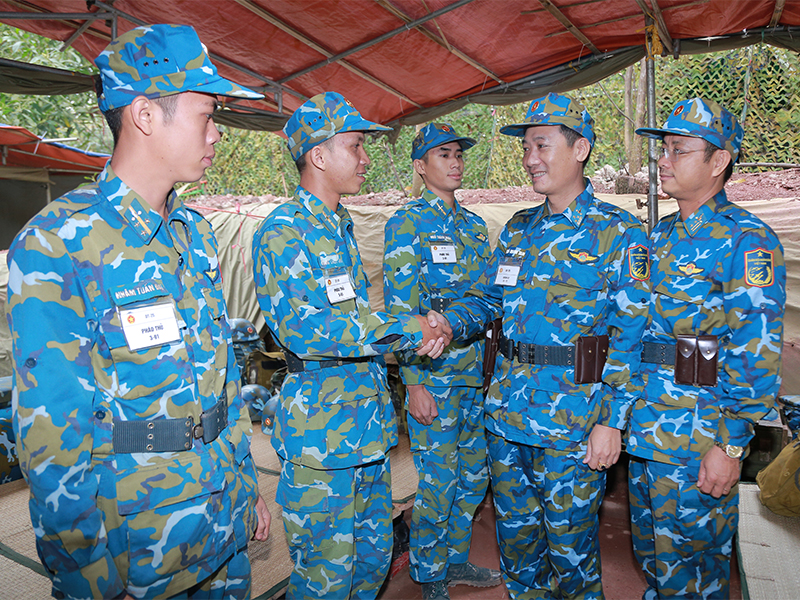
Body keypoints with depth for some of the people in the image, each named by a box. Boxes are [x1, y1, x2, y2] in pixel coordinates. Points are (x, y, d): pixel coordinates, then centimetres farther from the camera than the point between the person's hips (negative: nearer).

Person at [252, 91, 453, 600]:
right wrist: (403, 330, -21)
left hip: (368, 422, 8)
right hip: (320, 435, -8)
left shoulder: (342, 227, 15)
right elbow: (300, 327, -25)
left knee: (375, 556, 20)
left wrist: (419, 329, 4)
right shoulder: (284, 230, -14)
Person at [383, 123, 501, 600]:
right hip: (434, 375, -6)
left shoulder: (475, 225, 12)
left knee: (475, 475, 17)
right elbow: (400, 311, -13)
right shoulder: (408, 224, -7)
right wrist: (414, 382, -16)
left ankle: (457, 559, 37)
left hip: (477, 372, 7)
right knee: (438, 483, 3)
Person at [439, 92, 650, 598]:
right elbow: (486, 296, 14)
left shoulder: (618, 232, -8)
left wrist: (612, 420, -14)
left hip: (573, 424, -5)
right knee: (515, 536, 21)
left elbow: (630, 337, -10)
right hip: (506, 414, 6)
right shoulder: (518, 230, 10)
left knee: (571, 547, 12)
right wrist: (449, 324, -7)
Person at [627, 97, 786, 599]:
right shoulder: (661, 235, 11)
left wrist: (731, 444, -18)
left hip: (697, 438, -7)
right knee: (652, 556, 22)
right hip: (644, 427, 7)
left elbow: (756, 353, -17)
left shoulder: (746, 240, -13)